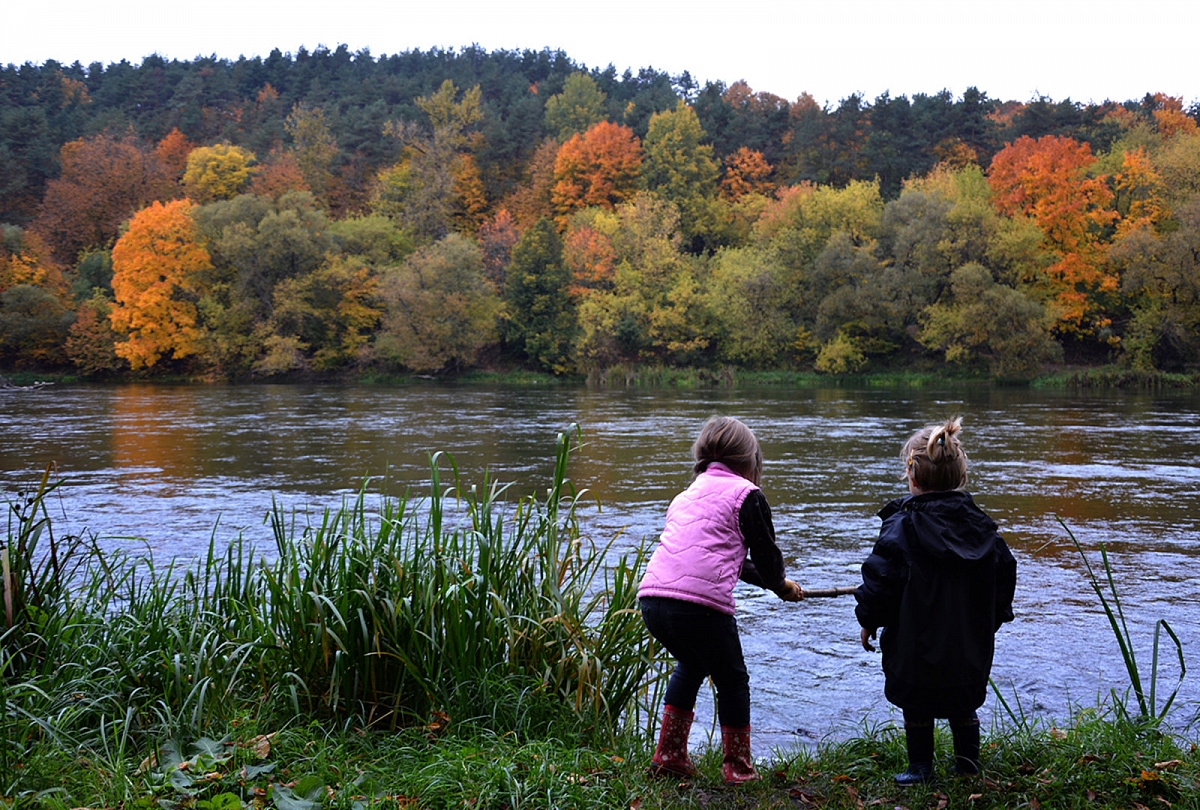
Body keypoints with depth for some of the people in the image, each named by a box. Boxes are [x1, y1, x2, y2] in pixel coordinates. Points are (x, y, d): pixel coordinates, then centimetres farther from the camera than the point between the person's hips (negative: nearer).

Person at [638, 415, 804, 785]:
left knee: (691, 664, 32)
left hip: (652, 598, 7)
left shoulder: (688, 493, 28)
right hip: (701, 602, -7)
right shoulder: (746, 494, 6)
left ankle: (669, 755, 31)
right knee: (732, 680, 16)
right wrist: (781, 585, 33)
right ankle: (737, 767, 24)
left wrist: (777, 584, 47)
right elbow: (767, 555, 9)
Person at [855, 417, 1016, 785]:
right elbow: (1005, 572, 9)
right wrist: (991, 622, 21)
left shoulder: (902, 525, -16)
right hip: (969, 645, 5)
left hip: (916, 645, -5)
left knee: (916, 706, 10)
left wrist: (868, 620, -2)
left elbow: (881, 578, -17)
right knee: (964, 705, 20)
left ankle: (920, 767, 18)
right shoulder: (980, 524, 1)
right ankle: (968, 764, 30)